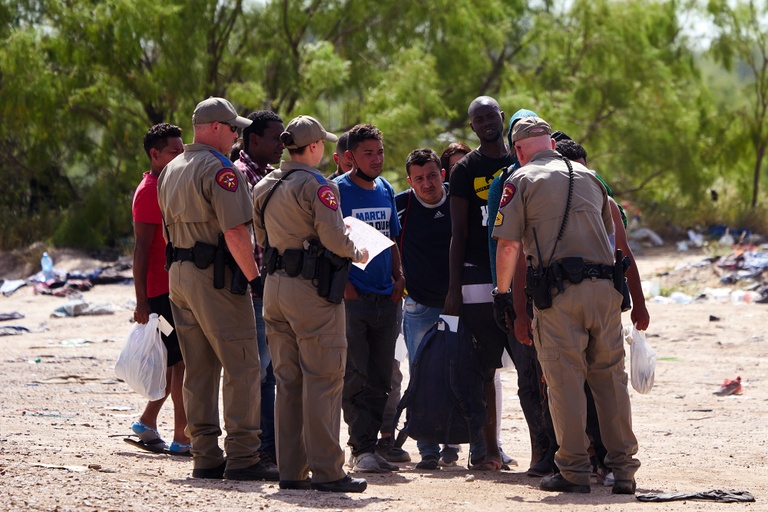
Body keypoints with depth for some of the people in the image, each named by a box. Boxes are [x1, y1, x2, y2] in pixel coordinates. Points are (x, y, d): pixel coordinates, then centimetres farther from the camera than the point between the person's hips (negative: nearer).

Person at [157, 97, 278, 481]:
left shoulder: (170, 171, 15)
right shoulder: (220, 169, -14)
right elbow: (235, 232, -20)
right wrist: (255, 277, -15)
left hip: (178, 275, 9)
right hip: (215, 276, -9)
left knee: (198, 369, 11)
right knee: (242, 367, -5)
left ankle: (205, 456, 11)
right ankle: (241, 457, -9)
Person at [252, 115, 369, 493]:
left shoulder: (264, 187, 12)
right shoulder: (316, 186, -12)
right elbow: (334, 239, -19)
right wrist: (357, 253, 0)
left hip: (275, 287, 8)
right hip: (312, 289, -8)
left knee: (288, 382, 12)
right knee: (323, 381, -5)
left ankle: (291, 469, 12)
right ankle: (327, 471, -5)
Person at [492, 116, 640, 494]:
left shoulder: (522, 180, 4)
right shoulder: (589, 178, 20)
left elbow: (508, 245, -4)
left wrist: (502, 294, 6)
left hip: (558, 292, -4)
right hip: (605, 289, 4)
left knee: (565, 381, -1)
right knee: (611, 378, 8)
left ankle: (574, 471, -1)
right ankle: (623, 469, 7)